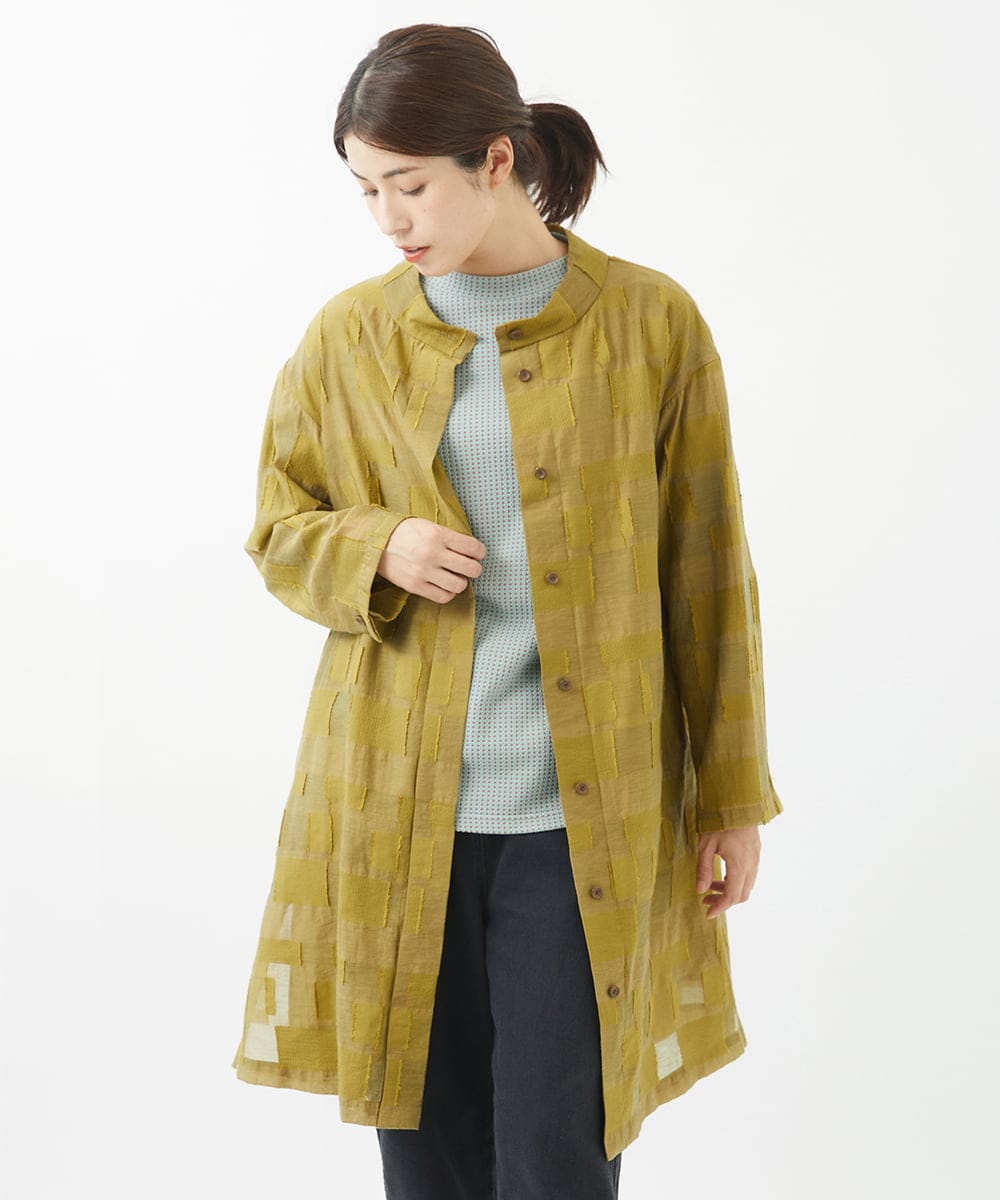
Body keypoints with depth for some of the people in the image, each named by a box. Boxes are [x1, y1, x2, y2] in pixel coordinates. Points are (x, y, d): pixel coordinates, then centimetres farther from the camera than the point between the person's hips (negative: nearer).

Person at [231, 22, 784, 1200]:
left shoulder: (651, 322, -2)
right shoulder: (347, 336, 2)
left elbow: (708, 574, 1)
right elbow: (280, 533, 12)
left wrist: (733, 794, 2)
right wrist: (378, 552, -11)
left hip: (585, 815, -2)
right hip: (398, 805, 2)